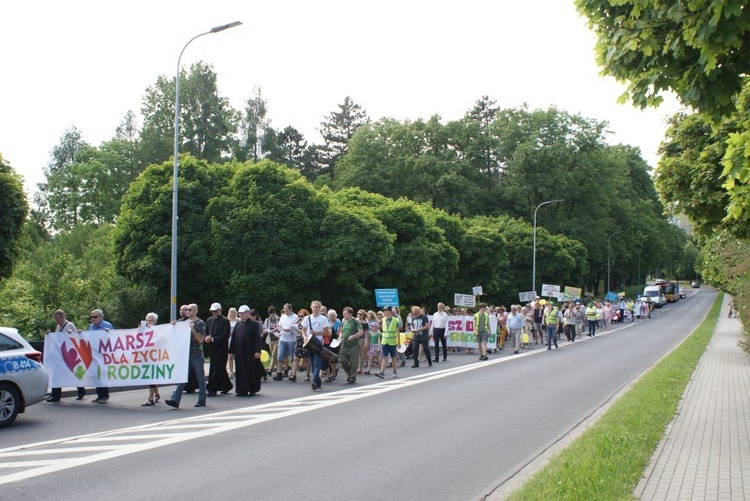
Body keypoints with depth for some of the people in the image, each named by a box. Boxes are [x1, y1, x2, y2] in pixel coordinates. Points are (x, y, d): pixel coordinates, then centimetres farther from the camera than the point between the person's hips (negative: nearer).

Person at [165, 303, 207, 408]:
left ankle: (201, 401, 14)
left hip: (197, 355, -5)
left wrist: (192, 329, -20)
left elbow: (201, 339, -11)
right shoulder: (184, 323, 12)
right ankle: (175, 400, -9)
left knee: (200, 378, 5)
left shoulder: (200, 323, -4)